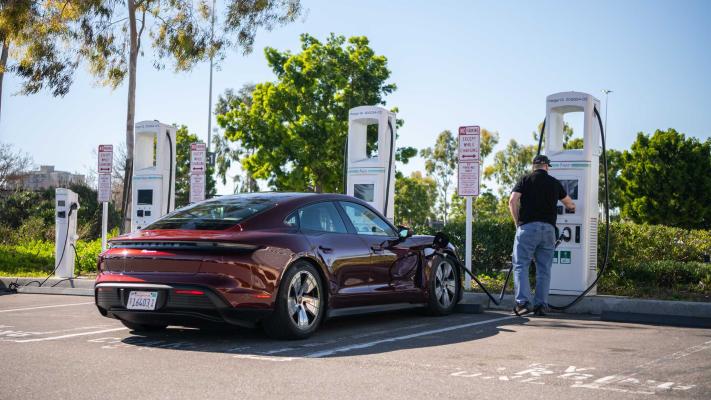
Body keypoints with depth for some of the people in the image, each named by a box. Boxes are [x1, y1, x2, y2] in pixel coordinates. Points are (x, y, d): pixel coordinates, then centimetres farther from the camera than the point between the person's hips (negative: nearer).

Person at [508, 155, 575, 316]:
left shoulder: (525, 179, 5)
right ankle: (541, 305, 5)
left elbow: (512, 201, -7)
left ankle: (522, 302, -13)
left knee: (521, 265, -1)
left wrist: (517, 222, 4)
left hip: (528, 226, -3)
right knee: (544, 269, 8)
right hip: (548, 228, 3)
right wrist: (571, 207, 54)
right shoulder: (555, 183, 14)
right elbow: (568, 203, 31)